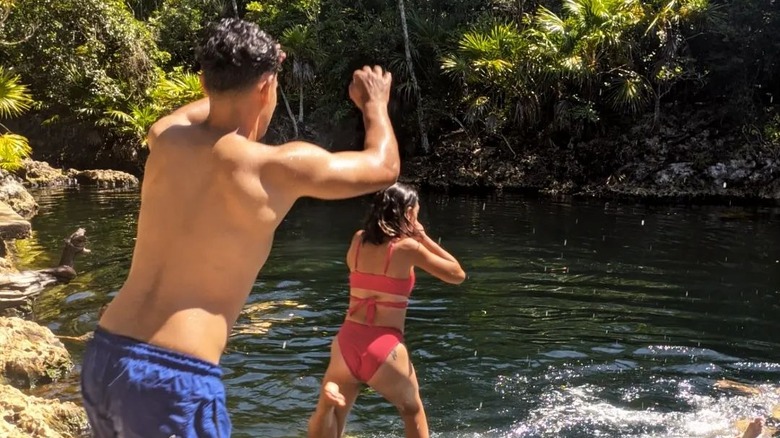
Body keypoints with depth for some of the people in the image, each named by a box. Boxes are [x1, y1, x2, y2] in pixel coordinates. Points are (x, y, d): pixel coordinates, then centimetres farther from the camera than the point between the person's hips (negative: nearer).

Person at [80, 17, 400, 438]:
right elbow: (383, 168, 8)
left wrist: (242, 72, 49)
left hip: (102, 359, 7)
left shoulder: (165, 138, 6)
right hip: (173, 378, -7)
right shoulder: (278, 166, -10)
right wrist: (375, 103, 27)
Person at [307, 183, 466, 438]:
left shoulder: (358, 241, 6)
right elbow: (458, 275, 3)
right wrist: (424, 239, 7)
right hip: (384, 349, -3)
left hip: (347, 344, 3)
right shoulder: (408, 247, -7)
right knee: (412, 410, 23)